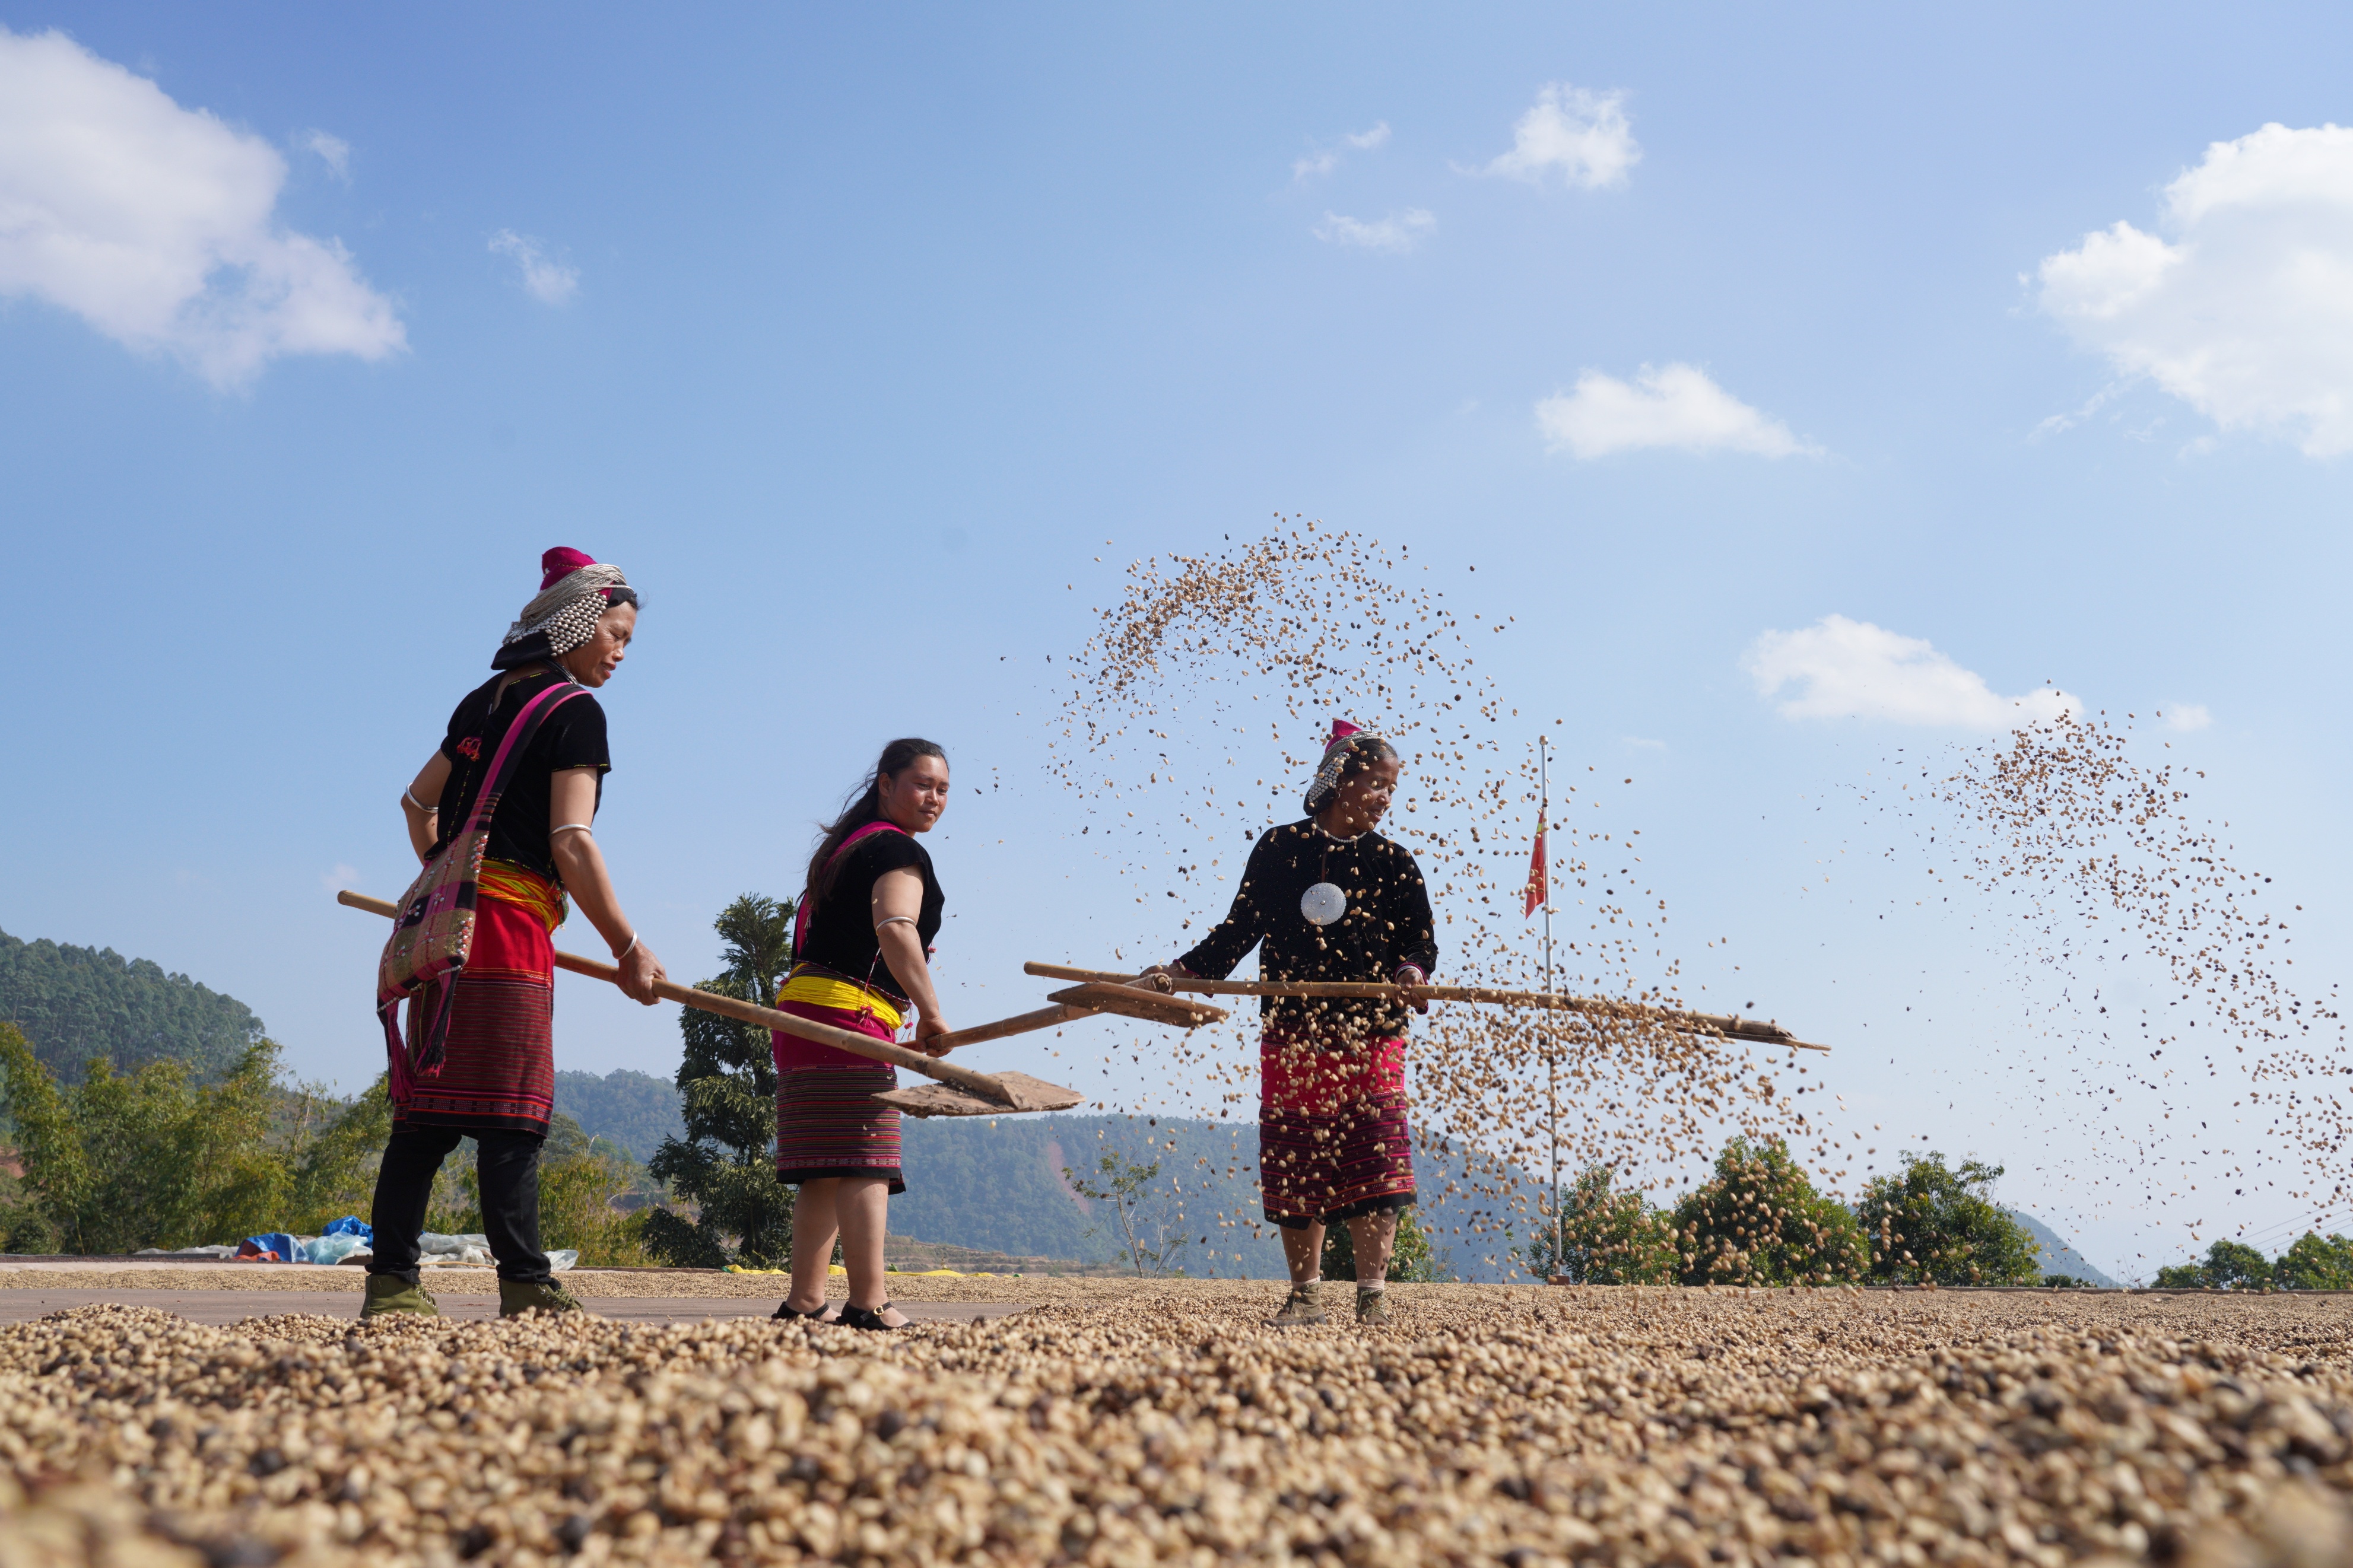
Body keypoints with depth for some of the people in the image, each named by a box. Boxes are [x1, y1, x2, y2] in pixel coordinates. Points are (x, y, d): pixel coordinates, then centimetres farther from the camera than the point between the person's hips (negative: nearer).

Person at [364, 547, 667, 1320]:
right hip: (510, 925, -8)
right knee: (511, 1115, -7)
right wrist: (628, 949, -9)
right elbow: (571, 844, -12)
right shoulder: (574, 712, -5)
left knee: (427, 1111, 7)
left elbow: (417, 803, 25)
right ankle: (525, 1285, -7)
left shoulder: (485, 700, 19)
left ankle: (391, 1283, 8)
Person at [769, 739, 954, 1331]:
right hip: (849, 1013, -9)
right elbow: (895, 928, -24)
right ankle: (869, 1302, -16)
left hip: (803, 1007, 9)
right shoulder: (898, 850, -7)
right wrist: (931, 1011, -22)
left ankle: (804, 1299, 9)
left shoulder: (846, 847, 23)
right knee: (863, 1161, -12)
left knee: (824, 1171, 9)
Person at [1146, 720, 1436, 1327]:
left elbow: (1421, 938, 6)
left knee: (1372, 1161, -7)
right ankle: (1305, 1293, 14)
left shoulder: (1392, 863, 5)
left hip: (1370, 1036, -1)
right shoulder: (1279, 849, 5)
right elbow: (1240, 930, 10)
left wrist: (1413, 970, -16)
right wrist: (1181, 970, 1)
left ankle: (1372, 1291, 3)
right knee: (1295, 1164, 3)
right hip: (1292, 1037, 1)